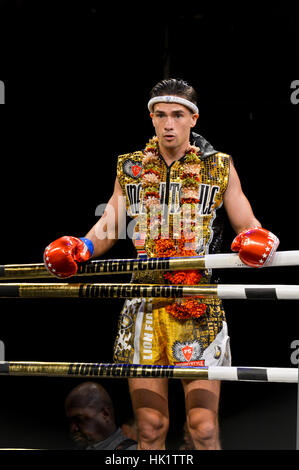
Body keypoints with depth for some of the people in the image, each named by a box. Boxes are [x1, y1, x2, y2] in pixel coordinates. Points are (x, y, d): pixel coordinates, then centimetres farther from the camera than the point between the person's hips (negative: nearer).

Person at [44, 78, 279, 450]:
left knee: (204, 427, -8)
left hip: (199, 307, -2)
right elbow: (109, 225, 17)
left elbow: (246, 224, 7)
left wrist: (257, 241, -17)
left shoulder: (219, 168, 8)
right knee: (150, 426, 3)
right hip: (144, 304, 2)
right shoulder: (130, 168, 13)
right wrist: (81, 247, -5)